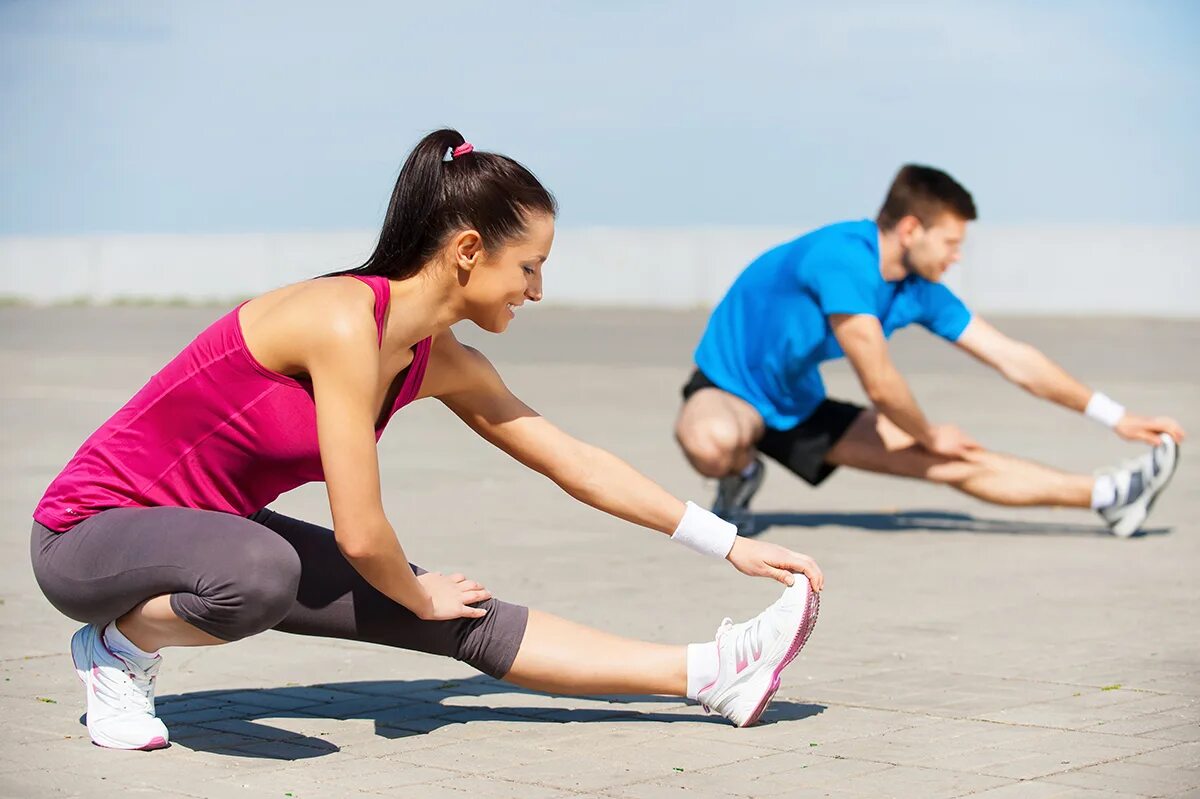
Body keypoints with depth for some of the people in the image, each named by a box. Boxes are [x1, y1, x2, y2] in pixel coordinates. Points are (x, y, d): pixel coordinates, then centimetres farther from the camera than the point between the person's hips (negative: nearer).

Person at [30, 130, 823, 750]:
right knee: (260, 575, -41)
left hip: (214, 532, 8)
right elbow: (360, 533, -28)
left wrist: (731, 544, 8)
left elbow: (575, 462, 7)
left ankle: (712, 673, 3)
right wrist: (421, 597, -7)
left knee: (474, 624, -1)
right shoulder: (347, 323, -28)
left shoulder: (439, 362, -1)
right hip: (94, 532, -8)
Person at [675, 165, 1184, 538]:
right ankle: (740, 475, -9)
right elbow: (879, 385, -27)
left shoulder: (920, 291, -3)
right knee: (712, 443, -44)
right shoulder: (841, 258, -30)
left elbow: (1013, 359, 4)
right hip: (729, 391, -7)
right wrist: (930, 436, -7)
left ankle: (1108, 496, 2)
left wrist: (1117, 418, 4)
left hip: (801, 408, 7)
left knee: (954, 463, -2)